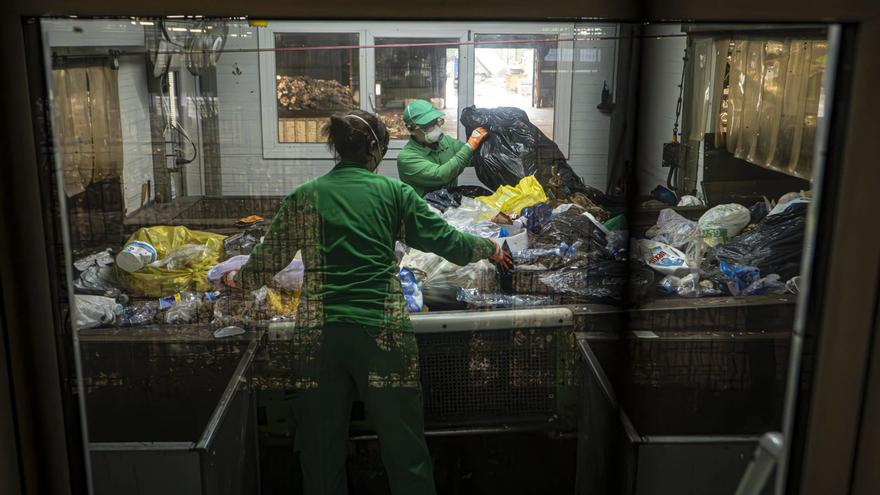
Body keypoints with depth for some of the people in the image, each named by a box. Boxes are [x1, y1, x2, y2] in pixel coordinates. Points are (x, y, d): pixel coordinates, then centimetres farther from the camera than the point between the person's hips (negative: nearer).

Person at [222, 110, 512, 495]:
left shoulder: (303, 198, 8)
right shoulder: (393, 192, 4)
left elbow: (269, 258, 15)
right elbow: (446, 240, 7)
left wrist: (239, 280, 36)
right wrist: (491, 249, 26)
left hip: (318, 336, 2)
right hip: (381, 332, -2)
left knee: (321, 454, 14)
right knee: (405, 453, 6)